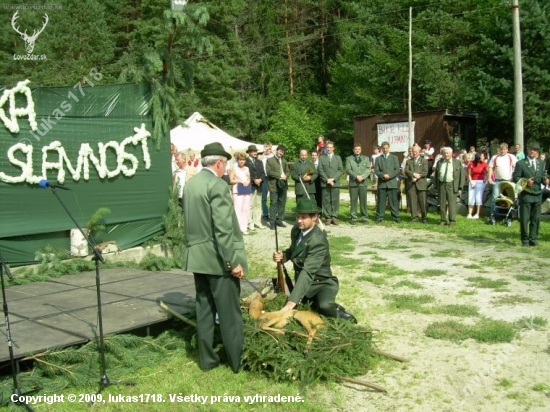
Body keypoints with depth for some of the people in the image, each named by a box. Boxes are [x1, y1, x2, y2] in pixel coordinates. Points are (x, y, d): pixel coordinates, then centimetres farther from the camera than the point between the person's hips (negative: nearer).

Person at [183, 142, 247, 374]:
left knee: (204, 310, 14)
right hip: (219, 258, -8)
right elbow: (223, 229, -22)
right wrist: (233, 261, -18)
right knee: (229, 313, 3)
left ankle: (207, 359, 23)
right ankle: (238, 361, 13)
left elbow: (190, 222, 13)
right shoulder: (217, 185, -17)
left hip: (197, 256, 8)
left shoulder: (190, 184, 8)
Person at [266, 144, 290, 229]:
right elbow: (269, 171, -10)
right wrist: (279, 176, -15)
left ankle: (279, 220, 16)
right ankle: (272, 222, -2)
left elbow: (288, 171, 15)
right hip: (274, 185, -5)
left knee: (282, 203, 7)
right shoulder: (270, 160, 1)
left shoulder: (284, 161, 20)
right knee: (273, 204, -5)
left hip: (283, 185, 5)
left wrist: (285, 176, -9)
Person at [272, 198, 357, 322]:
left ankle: (336, 311, -2)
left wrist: (292, 301, -43)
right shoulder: (296, 230, -4)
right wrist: (283, 256, -10)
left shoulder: (318, 240, -28)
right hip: (303, 282, 8)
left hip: (322, 283, -7)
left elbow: (307, 271, -36)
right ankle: (312, 300, 14)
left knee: (324, 306, -36)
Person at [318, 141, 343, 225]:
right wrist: (327, 179, -10)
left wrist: (333, 179, -7)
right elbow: (320, 170, 3)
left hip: (335, 183, 1)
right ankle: (328, 218, 2)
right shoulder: (322, 158, 12)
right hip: (325, 183, 0)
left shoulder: (338, 158, 14)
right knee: (326, 201, -2)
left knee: (335, 201, -1)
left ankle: (334, 217, 4)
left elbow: (341, 170, 6)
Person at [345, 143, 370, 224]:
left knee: (363, 201, 1)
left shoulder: (366, 158, 16)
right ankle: (353, 218, 3)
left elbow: (368, 169, 4)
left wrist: (362, 176, -13)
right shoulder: (349, 158, 10)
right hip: (353, 183, -1)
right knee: (353, 201, -1)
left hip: (363, 182, 1)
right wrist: (356, 176, -15)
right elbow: (348, 170, -3)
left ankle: (364, 217, 8)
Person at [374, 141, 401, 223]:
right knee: (381, 201, 1)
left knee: (393, 201, 0)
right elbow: (376, 170, 3)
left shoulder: (394, 157, 11)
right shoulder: (378, 159, 12)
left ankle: (396, 217, 5)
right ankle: (379, 217, 6)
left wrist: (390, 175, -13)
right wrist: (383, 175, -15)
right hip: (382, 183, 1)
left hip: (392, 182, 0)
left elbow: (397, 170, 2)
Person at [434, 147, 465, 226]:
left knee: (452, 203, -3)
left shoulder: (457, 162, 3)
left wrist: (460, 186, -6)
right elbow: (436, 174, 15)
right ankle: (443, 220, 12)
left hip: (452, 185, -3)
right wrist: (436, 185, 7)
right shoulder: (439, 162, 12)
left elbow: (462, 174, 1)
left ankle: (452, 220, 3)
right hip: (441, 185, 3)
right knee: (442, 204, 5)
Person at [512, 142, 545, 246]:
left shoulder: (541, 163, 15)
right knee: (524, 219, -2)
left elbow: (542, 176, 17)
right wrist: (526, 181, -18)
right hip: (525, 194, -4)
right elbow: (515, 177, -3)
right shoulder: (521, 163, 0)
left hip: (537, 195, 4)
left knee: (536, 219, 3)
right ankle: (525, 240, 8)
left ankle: (533, 239, 11)